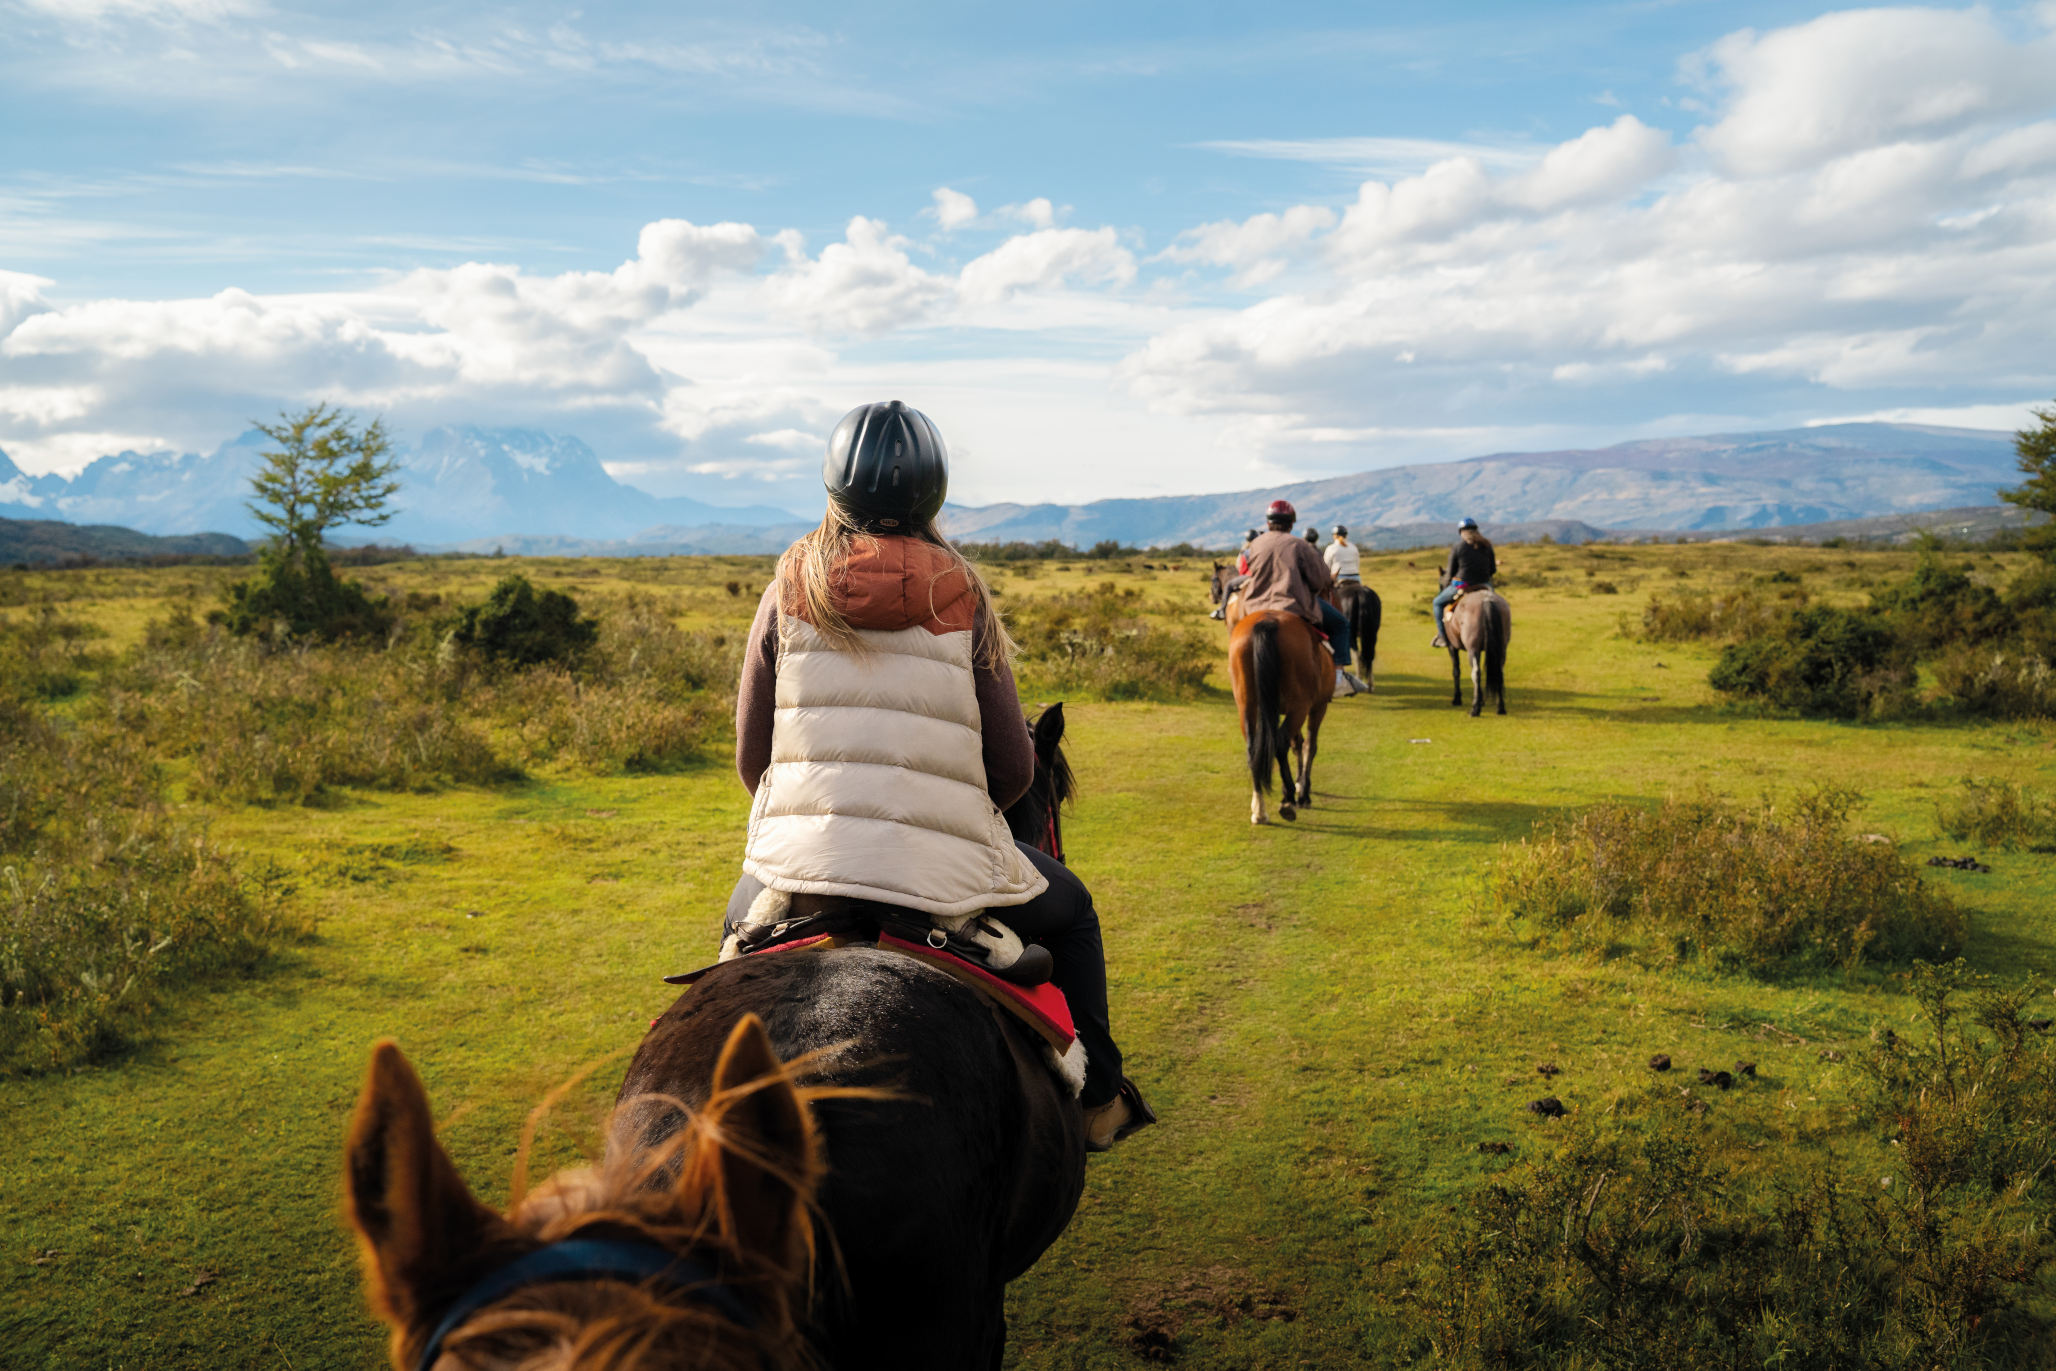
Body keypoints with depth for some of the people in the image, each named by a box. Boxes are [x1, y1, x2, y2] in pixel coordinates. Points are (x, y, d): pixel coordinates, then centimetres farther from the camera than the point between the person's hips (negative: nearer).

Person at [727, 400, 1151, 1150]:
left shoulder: (789, 589, 1)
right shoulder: (961, 594, -3)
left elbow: (750, 757, 4)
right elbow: (1013, 767, -2)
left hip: (797, 861, 2)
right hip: (944, 872, -2)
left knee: (742, 918, 36)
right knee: (1069, 908, 26)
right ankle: (1096, 1099, 29)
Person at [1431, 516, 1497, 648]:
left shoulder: (1457, 546, -6)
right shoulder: (1486, 546, 5)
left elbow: (1451, 572, -2)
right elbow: (1493, 569, 6)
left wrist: (1445, 585, 18)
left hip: (1462, 585, -4)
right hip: (1483, 586, 4)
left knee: (1438, 602, 20)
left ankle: (1443, 637, 14)